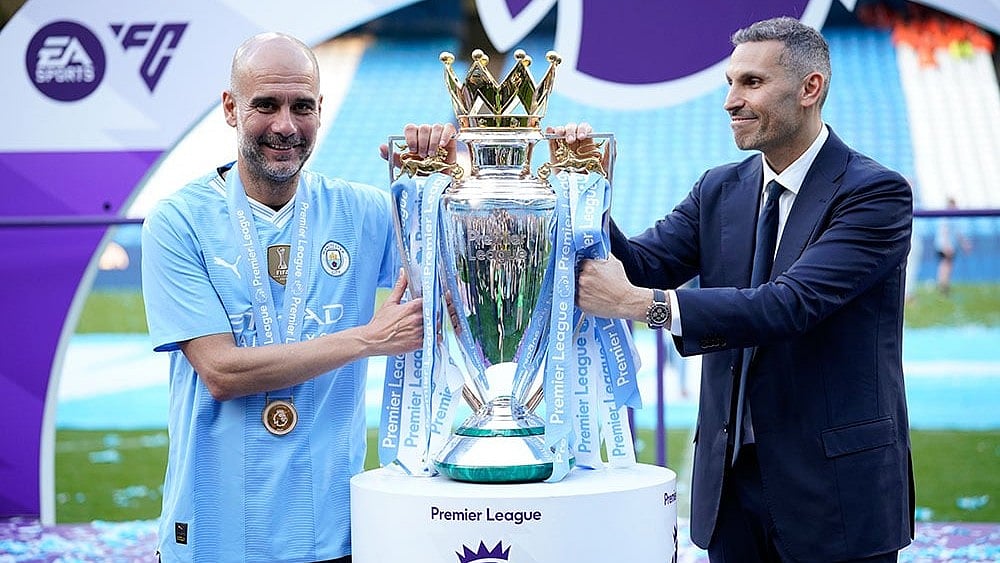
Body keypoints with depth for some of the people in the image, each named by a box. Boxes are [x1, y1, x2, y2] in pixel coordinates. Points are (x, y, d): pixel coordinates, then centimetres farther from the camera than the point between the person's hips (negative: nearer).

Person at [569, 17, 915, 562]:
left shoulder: (876, 192, -12)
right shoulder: (719, 190, 9)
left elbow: (790, 305, -24)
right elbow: (640, 265, 0)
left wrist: (642, 304, -29)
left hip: (836, 484, -5)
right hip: (732, 476, 5)